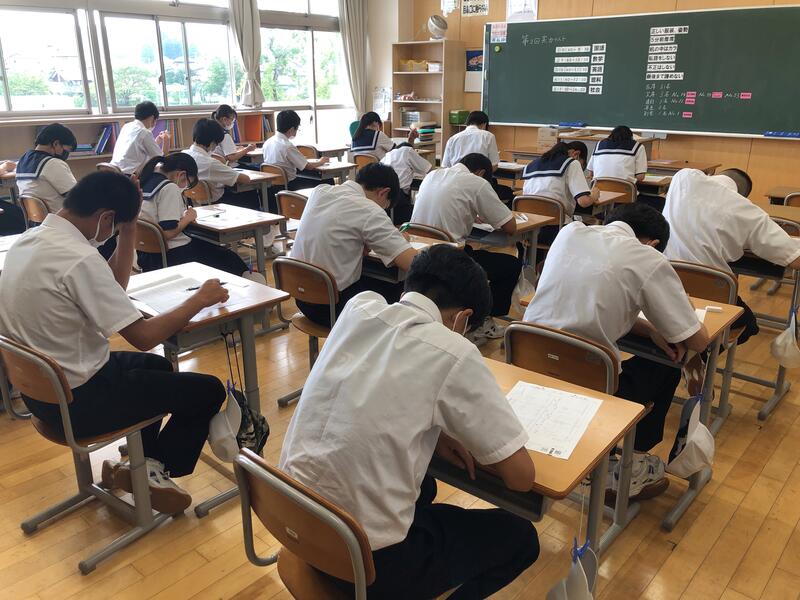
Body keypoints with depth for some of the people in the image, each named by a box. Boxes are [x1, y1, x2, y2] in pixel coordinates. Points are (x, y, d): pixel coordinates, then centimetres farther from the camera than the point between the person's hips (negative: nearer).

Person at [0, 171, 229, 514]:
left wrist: (130, 230, 3)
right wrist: (200, 299, -12)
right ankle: (154, 468, 21)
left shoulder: (32, 238, 1)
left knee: (156, 366, 29)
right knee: (208, 391, 1)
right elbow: (143, 337, -25)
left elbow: (112, 289, 10)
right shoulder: (78, 258, -28)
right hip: (77, 401, -10)